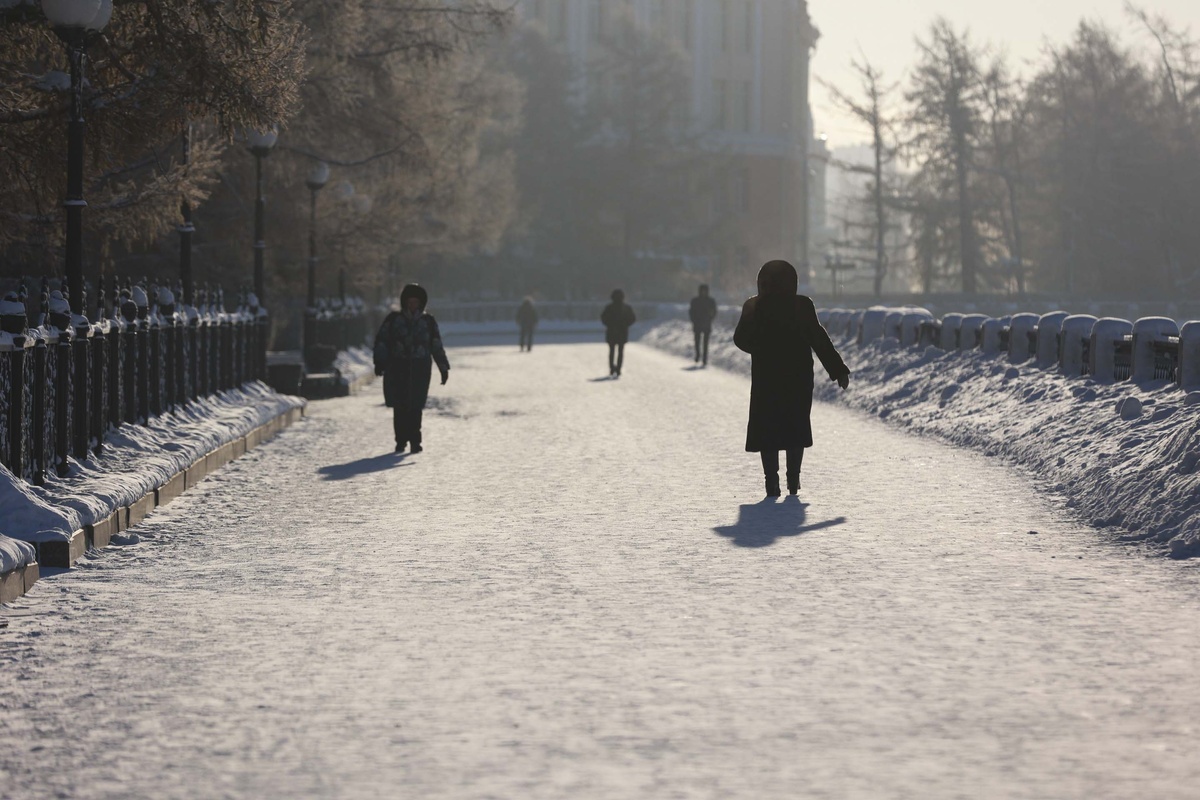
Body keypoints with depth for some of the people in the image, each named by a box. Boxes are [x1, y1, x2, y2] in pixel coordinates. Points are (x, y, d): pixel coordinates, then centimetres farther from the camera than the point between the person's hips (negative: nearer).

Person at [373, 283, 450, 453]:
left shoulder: (428, 321, 10)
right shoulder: (394, 319, 7)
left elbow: (437, 347, 12)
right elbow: (381, 341, 5)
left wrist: (444, 368, 7)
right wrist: (380, 362, -5)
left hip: (420, 369, 0)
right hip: (397, 368, 0)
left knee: (415, 406, -5)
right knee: (399, 406, -1)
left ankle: (414, 441, 1)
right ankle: (401, 441, 8)